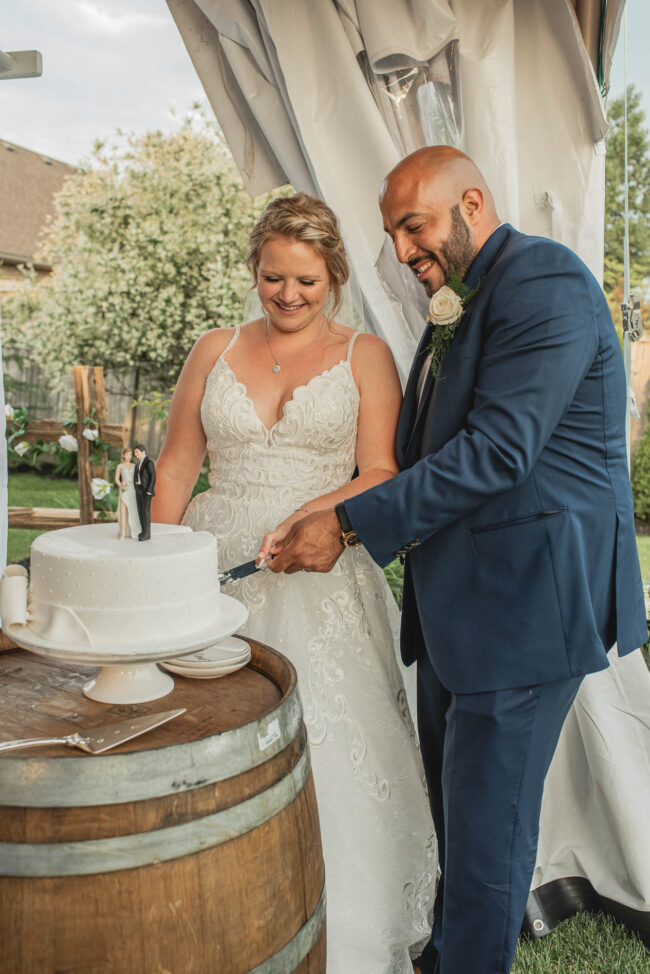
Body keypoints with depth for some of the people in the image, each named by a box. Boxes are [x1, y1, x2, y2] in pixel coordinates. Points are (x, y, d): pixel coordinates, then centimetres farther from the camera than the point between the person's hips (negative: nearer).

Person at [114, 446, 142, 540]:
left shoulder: (134, 466, 11)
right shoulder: (120, 466, 6)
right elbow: (116, 479, 1)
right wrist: (121, 486, -18)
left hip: (133, 490, 2)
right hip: (124, 491, -2)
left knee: (133, 511, 0)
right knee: (123, 511, -8)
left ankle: (133, 532, 10)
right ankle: (123, 533, -8)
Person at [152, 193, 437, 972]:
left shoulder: (364, 355, 5)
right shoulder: (215, 351, 10)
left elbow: (381, 476, -4)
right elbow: (173, 472, 10)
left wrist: (309, 518, -22)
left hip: (323, 585, -2)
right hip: (218, 580, 2)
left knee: (331, 760, 1)